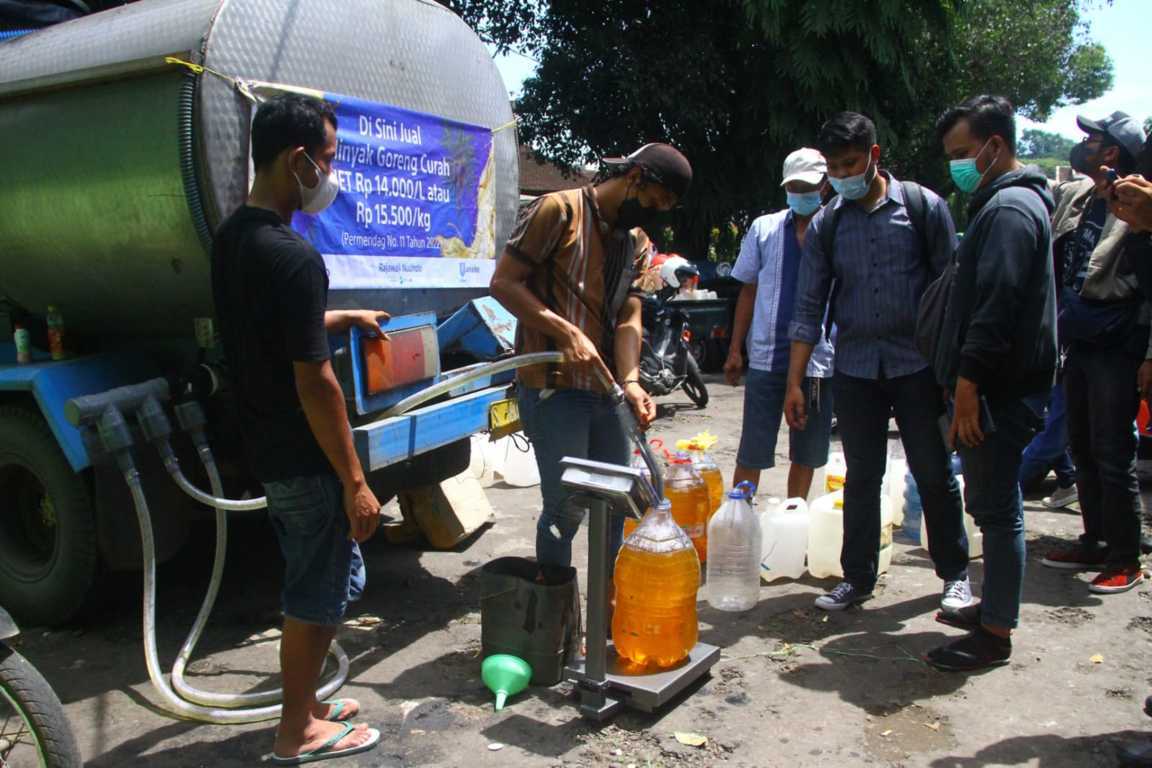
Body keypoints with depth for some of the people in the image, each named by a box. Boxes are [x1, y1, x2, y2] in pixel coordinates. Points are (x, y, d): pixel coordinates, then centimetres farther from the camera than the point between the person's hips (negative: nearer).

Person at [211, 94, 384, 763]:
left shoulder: (231, 237, 5)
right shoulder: (293, 257, -25)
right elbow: (314, 383, -24)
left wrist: (344, 317, 29)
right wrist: (355, 482, -18)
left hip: (267, 451, 9)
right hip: (305, 461, -9)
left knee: (312, 584, 23)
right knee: (323, 593, 7)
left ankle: (304, 702, 37)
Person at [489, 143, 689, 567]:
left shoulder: (638, 242, 14)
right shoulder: (559, 210, -8)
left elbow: (629, 317, 4)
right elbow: (504, 282, -12)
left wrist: (630, 380, -14)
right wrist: (567, 333, -20)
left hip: (605, 390, 8)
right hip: (554, 388, -7)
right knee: (566, 508, -4)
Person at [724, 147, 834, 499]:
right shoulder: (764, 228, 7)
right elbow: (748, 291, 11)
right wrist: (735, 348, 8)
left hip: (820, 360, 0)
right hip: (767, 356, 0)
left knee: (807, 455, 13)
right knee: (751, 453, 3)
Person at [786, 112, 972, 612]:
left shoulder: (923, 206, -1)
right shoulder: (826, 225, 4)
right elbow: (809, 308, 4)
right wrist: (794, 382, 0)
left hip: (918, 364, -2)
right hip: (854, 368, 2)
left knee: (934, 473, 6)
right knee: (861, 478, 9)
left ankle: (955, 574, 23)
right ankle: (858, 577, 21)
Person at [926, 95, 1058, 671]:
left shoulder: (1010, 208, -15)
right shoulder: (1005, 202, 19)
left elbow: (996, 305, -23)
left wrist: (969, 384, -22)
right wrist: (965, 382, 20)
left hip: (1001, 389, -10)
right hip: (1000, 385, 11)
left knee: (996, 507, -3)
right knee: (993, 504, 18)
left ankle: (995, 634, 7)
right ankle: (993, 606, 31)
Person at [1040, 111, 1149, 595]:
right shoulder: (1072, 196, 10)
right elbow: (1054, 268, 19)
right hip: (1077, 344, 7)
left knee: (1113, 457, -1)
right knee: (1083, 451, 14)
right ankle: (1094, 543, 27)